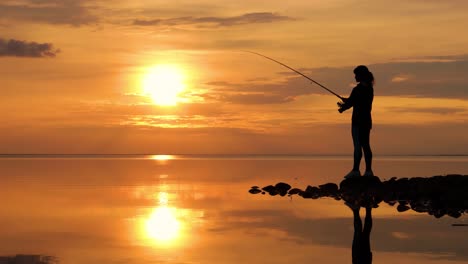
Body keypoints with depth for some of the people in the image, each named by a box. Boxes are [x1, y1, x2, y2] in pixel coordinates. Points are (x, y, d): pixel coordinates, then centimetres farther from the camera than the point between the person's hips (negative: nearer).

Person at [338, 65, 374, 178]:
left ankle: (356, 170, -7)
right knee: (366, 145, 9)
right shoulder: (369, 88, 10)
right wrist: (346, 103, 21)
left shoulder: (357, 89, -16)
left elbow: (350, 103, -11)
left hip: (358, 120, -8)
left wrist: (342, 108, 10)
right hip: (367, 119, 8)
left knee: (358, 145, -7)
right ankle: (368, 170, 9)